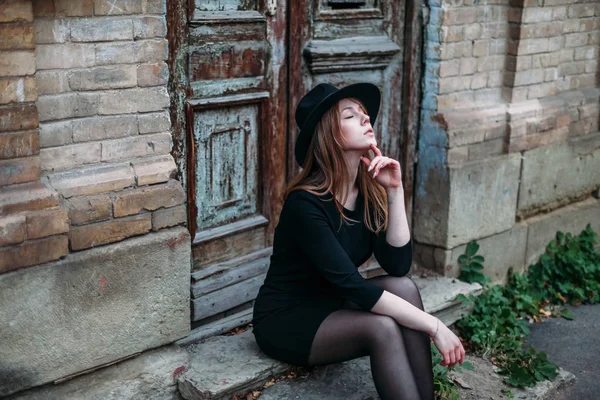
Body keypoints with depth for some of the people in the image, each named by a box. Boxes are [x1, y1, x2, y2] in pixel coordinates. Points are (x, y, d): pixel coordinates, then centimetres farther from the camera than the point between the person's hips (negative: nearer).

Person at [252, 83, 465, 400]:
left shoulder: (369, 190, -4)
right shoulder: (305, 203, -26)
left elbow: (397, 265, -12)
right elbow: (351, 285, -31)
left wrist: (395, 190, -18)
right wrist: (433, 327, -29)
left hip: (332, 308, 7)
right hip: (285, 322, -6)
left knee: (403, 287, -21)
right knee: (381, 329, -31)